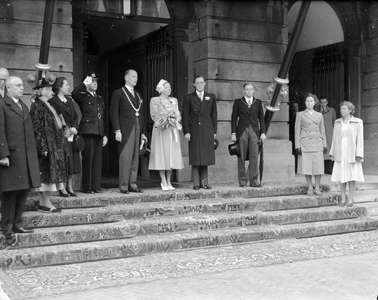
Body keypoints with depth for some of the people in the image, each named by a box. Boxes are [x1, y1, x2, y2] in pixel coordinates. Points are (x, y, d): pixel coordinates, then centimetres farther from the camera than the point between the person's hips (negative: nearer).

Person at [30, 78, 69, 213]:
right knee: (47, 173, -6)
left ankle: (43, 203, 14)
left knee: (47, 174, 9)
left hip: (54, 145, 9)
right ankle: (46, 204, 0)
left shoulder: (47, 106, 17)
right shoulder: (37, 106, -11)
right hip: (46, 146, -9)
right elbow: (36, 129, -17)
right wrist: (43, 147, -22)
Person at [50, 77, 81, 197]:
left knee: (73, 163, 6)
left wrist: (75, 128, -3)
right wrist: (68, 129, -14)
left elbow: (75, 116, 14)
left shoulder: (69, 100, 18)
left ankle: (69, 187, 16)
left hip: (72, 136, 7)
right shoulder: (53, 102, -6)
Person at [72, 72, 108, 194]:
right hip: (88, 131, -6)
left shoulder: (100, 99, 23)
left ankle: (96, 186, 10)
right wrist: (84, 83, -11)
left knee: (98, 160, 5)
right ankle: (86, 187, -1)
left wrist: (105, 135, 15)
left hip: (99, 132, 6)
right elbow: (74, 93, -21)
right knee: (88, 160, -6)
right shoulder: (83, 96, 5)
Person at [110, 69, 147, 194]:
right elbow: (114, 113, -4)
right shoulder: (118, 93, 3)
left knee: (135, 159, 5)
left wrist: (143, 132, 15)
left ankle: (132, 184, 10)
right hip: (125, 130, -6)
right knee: (125, 158, -9)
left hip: (137, 129, 6)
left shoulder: (138, 95, 21)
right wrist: (117, 130, -13)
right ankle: (123, 186, -4)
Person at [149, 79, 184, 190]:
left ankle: (168, 181, 8)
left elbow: (178, 115, 12)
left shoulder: (174, 100, 16)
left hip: (172, 130, 5)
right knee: (162, 154, -6)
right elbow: (154, 115, -5)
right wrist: (166, 120, -16)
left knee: (172, 155, 2)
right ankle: (163, 182, -4)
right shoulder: (154, 100, 2)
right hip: (161, 130, -5)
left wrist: (175, 120, -9)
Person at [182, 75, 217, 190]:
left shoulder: (211, 97, 12)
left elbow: (214, 115, 11)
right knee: (195, 157, -1)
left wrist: (214, 131, 5)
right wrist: (186, 132, -6)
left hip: (207, 130, 2)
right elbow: (185, 116, 3)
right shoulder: (189, 98, 6)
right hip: (194, 130, -1)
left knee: (206, 157, 2)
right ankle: (196, 183, 3)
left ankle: (204, 182, 8)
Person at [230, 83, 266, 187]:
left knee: (254, 156, -6)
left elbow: (261, 118, 13)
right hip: (242, 131, -1)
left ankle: (254, 180, -3)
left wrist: (263, 132, 4)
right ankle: (242, 180, 6)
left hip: (254, 131, 1)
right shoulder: (238, 102, 8)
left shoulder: (258, 102, 13)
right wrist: (233, 133, -1)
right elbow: (234, 118, 6)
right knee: (241, 157, -1)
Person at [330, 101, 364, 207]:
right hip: (340, 152, 3)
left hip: (352, 152, -3)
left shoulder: (358, 122, -3)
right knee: (341, 176, 3)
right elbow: (334, 138, 10)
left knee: (352, 176, 1)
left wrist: (359, 154, -12)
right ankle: (343, 198, 11)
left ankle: (351, 199, 8)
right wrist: (332, 153, 6)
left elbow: (360, 138, -6)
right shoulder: (337, 122, 8)